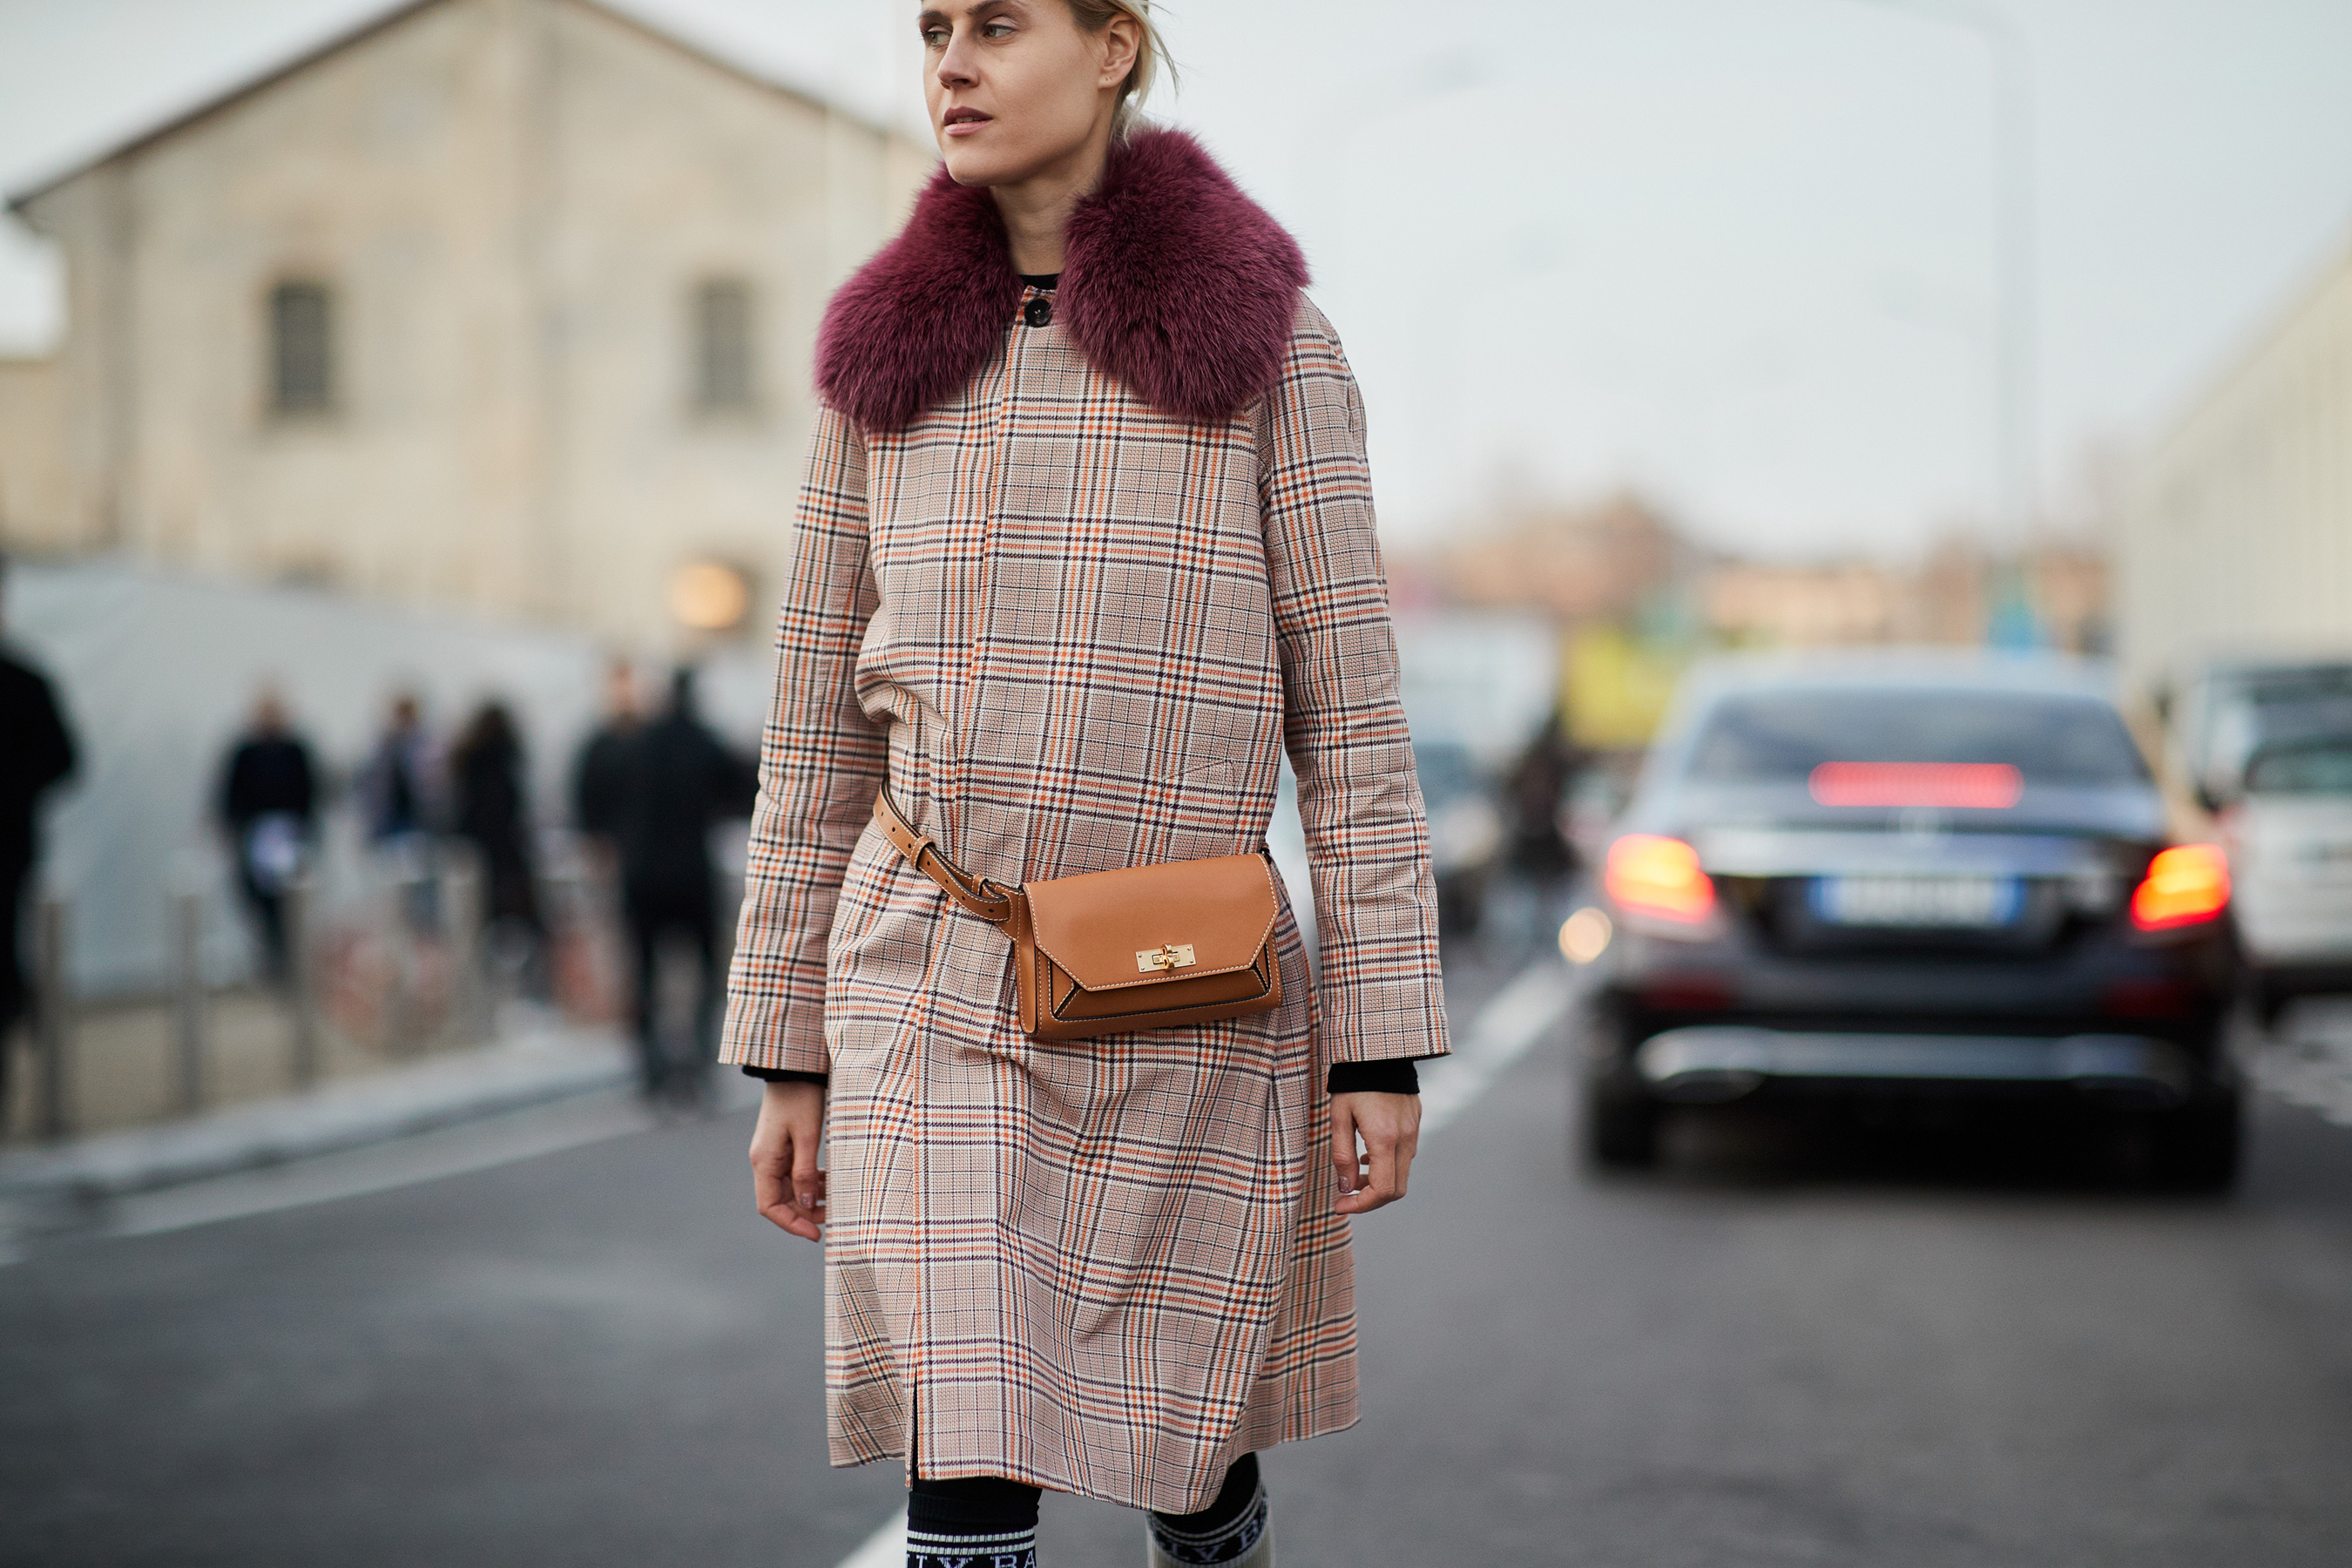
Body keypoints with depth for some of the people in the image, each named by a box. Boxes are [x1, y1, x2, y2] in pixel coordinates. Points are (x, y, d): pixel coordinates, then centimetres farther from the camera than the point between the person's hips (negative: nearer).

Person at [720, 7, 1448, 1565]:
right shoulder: (887, 361, 6)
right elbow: (823, 725, 9)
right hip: (934, 1005, 1)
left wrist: (1382, 1043, -7)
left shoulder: (1264, 341, -1)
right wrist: (790, 1057, 8)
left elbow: (1349, 709, -3)